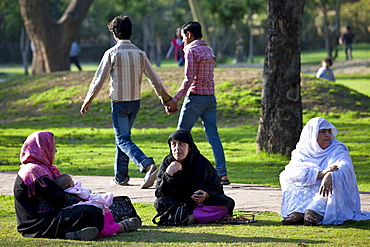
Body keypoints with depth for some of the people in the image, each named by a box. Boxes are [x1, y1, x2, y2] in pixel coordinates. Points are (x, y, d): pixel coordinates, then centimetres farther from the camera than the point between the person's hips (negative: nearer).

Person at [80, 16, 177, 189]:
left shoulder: (112, 54, -10)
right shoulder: (140, 54, 5)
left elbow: (99, 80, -9)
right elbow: (155, 80, 6)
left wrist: (88, 101, 1)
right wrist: (167, 100, 14)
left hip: (119, 102, -6)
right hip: (135, 101, 6)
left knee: (123, 140, -7)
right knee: (122, 137, 19)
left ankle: (148, 165, -29)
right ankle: (121, 176, 21)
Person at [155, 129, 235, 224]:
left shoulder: (202, 163, -5)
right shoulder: (167, 163, -3)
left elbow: (217, 189, -4)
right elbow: (159, 194, -11)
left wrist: (206, 195, -26)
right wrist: (168, 174, -26)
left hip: (201, 203, 0)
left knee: (227, 203, -26)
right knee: (160, 203, -30)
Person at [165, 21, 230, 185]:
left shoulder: (191, 50, -10)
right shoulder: (209, 50, 14)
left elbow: (189, 79, -17)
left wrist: (175, 100, -15)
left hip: (195, 97, -7)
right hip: (210, 97, 7)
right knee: (213, 135, 3)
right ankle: (222, 174, -4)